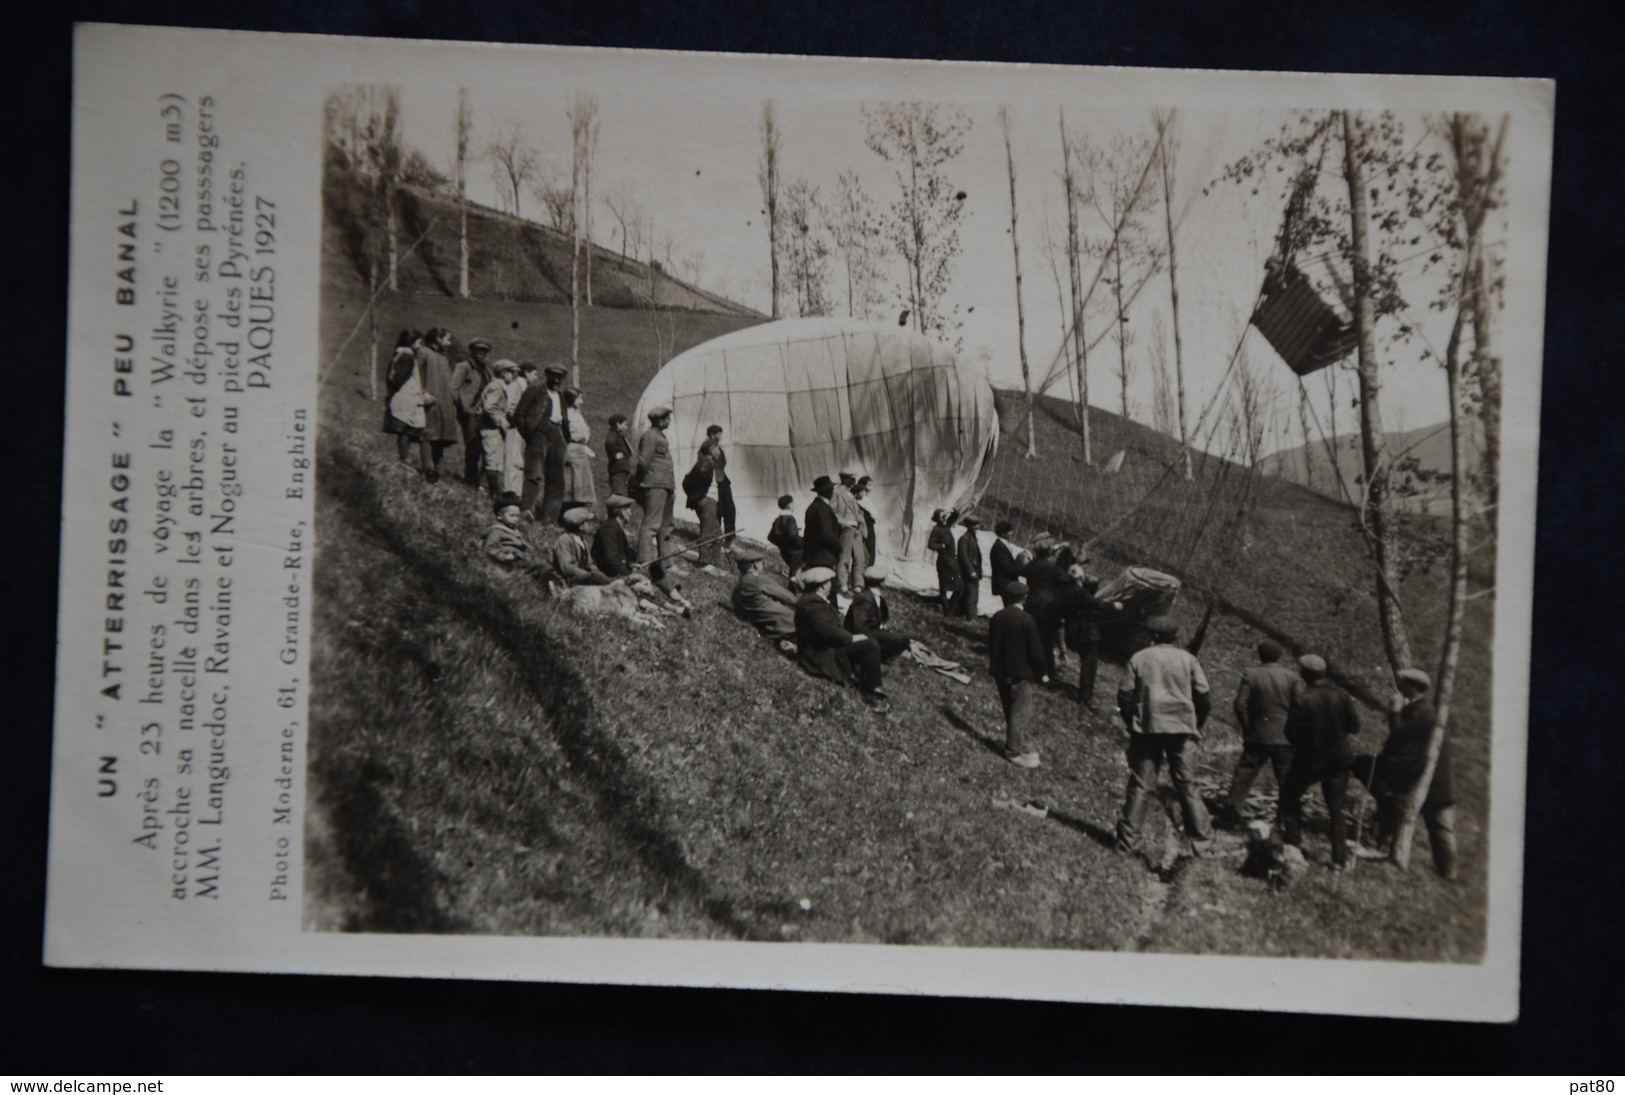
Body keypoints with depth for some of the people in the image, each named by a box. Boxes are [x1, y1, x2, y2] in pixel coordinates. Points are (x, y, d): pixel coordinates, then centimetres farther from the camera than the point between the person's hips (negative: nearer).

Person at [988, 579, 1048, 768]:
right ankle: (1015, 752, 2)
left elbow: (991, 646, 9)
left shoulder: (996, 618, 2)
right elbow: (1035, 650, -14)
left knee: (1009, 711, 17)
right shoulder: (1026, 619, -17)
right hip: (1021, 673, -6)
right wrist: (1041, 673, -2)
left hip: (1000, 672, 6)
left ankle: (1017, 745, 28)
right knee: (1020, 712, 0)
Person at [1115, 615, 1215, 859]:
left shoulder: (1139, 659, 5)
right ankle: (1202, 841, 5)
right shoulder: (1187, 659, 5)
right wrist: (1195, 726, 15)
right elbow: (1204, 699, 3)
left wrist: (1133, 724, 13)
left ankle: (1128, 840, 3)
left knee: (1140, 786, 4)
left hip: (1146, 729, 0)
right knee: (1188, 786, 6)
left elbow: (1125, 697, 1)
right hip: (1182, 729, 0)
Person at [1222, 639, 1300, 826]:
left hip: (1258, 735, 0)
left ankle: (1234, 810, 10)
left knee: (1244, 774, 10)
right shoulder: (1293, 677, -3)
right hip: (1285, 737, 0)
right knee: (1287, 780, 8)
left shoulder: (1250, 675, -6)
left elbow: (1240, 705, -8)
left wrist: (1247, 727, 5)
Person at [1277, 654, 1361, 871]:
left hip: (1309, 759, -3)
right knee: (1336, 808, 9)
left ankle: (1293, 838, 20)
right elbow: (1354, 726, -3)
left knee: (1290, 795, 20)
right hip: (1338, 760, 3)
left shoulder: (1302, 699, -18)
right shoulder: (1340, 695, -8)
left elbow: (1292, 735, -15)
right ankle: (1340, 858, 7)